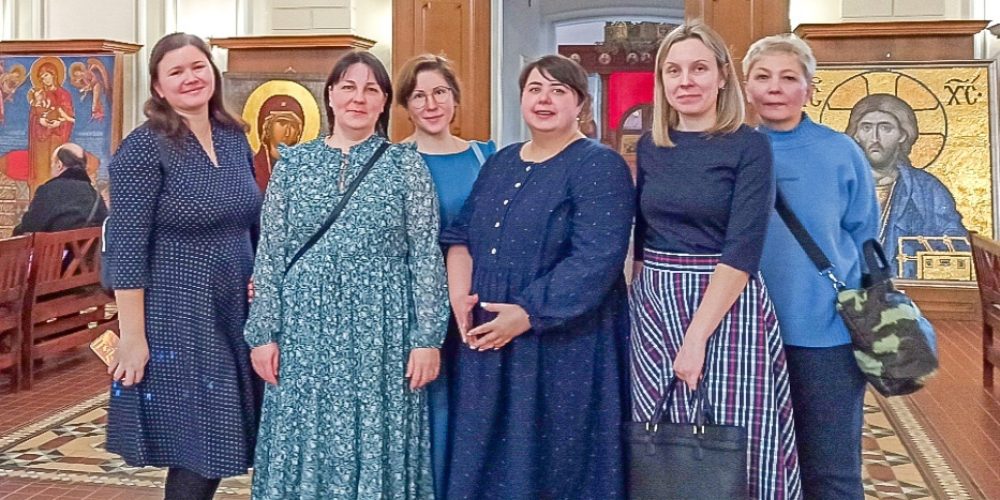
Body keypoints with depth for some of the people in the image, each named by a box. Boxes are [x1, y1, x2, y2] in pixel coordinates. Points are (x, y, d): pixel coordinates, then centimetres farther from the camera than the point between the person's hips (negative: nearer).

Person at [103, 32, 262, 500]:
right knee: (199, 452, 0)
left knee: (222, 448, 12)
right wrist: (133, 337, -18)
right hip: (177, 321, -6)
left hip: (237, 314, 6)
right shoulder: (143, 147, -12)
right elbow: (125, 249, -16)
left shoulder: (235, 138, 7)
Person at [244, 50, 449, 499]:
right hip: (306, 328, 2)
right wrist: (263, 333, 0)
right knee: (305, 443, 9)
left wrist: (427, 337, -8)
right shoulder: (294, 162, 6)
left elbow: (427, 254, -2)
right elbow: (270, 254, 5)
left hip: (381, 329, -1)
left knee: (376, 445, 5)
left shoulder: (405, 163, 1)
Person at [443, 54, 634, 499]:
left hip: (564, 344, -6)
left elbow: (596, 259, -20)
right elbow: (461, 234, 13)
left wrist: (528, 314, -22)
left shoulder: (599, 166, -9)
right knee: (488, 455, 15)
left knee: (554, 461, 5)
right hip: (488, 339, 7)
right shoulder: (500, 163, 13)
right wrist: (460, 296, -5)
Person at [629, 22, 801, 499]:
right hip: (654, 307, 5)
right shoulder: (650, 147, 7)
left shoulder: (749, 147, -8)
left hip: (726, 306, -4)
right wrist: (640, 305, 9)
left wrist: (696, 337, -19)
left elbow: (743, 250, -15)